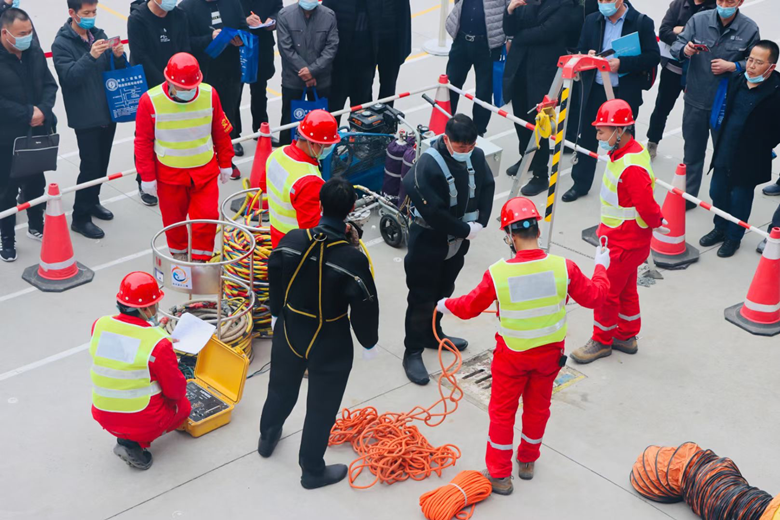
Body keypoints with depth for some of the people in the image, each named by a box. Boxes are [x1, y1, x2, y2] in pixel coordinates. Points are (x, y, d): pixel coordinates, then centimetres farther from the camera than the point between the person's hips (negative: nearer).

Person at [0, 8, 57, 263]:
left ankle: (36, 226, 39)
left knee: (35, 184, 20)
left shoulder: (35, 52, -1)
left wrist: (43, 110, -13)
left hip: (37, 133, 5)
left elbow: (49, 85, 4)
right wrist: (27, 114, -22)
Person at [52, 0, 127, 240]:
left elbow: (117, 70, 8)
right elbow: (70, 77, -21)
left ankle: (92, 202, 35)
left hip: (108, 112, 6)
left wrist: (119, 56, -14)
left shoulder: (99, 34, 5)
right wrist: (90, 56, -34)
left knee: (102, 164, 15)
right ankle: (80, 218, 8)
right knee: (90, 167, -4)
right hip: (86, 118, -6)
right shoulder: (61, 44, -10)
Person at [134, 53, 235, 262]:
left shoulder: (209, 94, -9)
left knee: (207, 215, -2)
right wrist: (147, 176, -6)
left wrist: (225, 164, 10)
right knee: (173, 218, 13)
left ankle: (200, 258, 17)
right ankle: (178, 253, 38)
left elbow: (221, 131, 4)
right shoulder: (150, 101, -16)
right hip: (169, 173, -1)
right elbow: (143, 141, -7)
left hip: (205, 170, 1)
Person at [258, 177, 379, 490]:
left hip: (289, 332, 4)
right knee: (321, 407, 15)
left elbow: (275, 279, 1)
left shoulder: (292, 241, -16)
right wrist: (369, 342, 1)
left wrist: (277, 314, 20)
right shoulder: (353, 259, -29)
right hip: (330, 345, -4)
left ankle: (268, 438, 54)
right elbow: (365, 307, -18)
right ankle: (312, 471, 32)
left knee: (281, 389, 29)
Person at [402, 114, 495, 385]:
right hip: (428, 242, -7)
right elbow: (434, 213, -29)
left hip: (458, 240, 7)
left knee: (444, 291, 23)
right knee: (422, 298, 2)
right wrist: (466, 230, -19)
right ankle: (413, 353, 15)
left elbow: (487, 187, 4)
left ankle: (432, 334, 44)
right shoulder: (428, 165, -29)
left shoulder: (476, 156, -9)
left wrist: (480, 222, -10)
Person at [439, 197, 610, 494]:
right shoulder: (564, 268, -21)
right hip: (550, 352, 2)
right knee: (538, 407, 23)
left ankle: (499, 475, 25)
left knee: (502, 411, 15)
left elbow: (469, 308, -8)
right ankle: (528, 461, 42)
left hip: (511, 355, -2)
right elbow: (594, 297, -5)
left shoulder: (498, 273, -24)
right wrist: (601, 267, 15)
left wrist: (446, 305, 14)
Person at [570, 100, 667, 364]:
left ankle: (602, 341, 20)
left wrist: (656, 223, -11)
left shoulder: (632, 168, -31)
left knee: (606, 290, 3)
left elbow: (646, 206, -30)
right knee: (625, 288, 21)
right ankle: (627, 336, 36)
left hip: (625, 241, -10)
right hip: (618, 234, 10)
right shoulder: (625, 151, 2)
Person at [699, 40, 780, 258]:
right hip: (725, 151, 5)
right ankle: (720, 229, 40)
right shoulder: (737, 79, -3)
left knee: (740, 198, 10)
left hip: (749, 158, -5)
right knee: (717, 192, 17)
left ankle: (734, 237, 31)